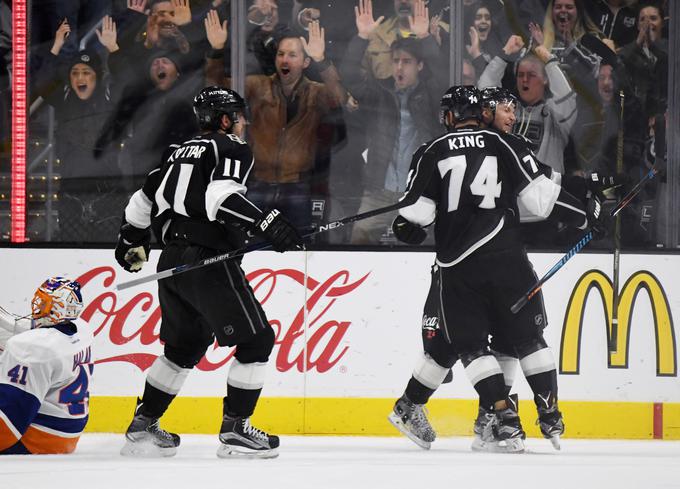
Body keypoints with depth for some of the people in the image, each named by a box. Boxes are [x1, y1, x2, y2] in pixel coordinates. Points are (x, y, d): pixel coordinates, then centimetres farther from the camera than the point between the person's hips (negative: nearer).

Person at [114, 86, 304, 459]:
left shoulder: (179, 152, 19)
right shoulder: (232, 149, -4)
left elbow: (145, 199, 25)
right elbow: (221, 196, -23)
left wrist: (130, 241, 40)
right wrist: (268, 224, -31)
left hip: (172, 260, 9)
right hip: (209, 260, -9)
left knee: (184, 345, 22)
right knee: (256, 340, -1)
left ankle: (142, 427, 22)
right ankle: (234, 430, -4)